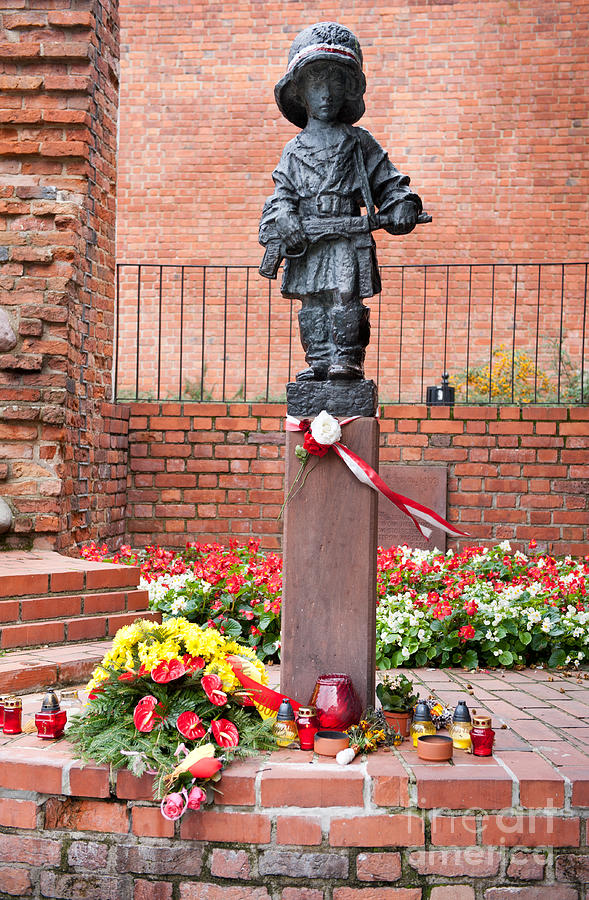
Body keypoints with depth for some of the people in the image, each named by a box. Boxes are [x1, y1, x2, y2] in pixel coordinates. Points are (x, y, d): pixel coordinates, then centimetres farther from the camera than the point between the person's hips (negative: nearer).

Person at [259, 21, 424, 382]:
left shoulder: (360, 142, 9)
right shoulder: (295, 150, 13)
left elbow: (387, 180, 11)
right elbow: (282, 193, 8)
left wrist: (401, 206, -6)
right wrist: (282, 220, -10)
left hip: (348, 241, -2)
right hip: (307, 244, 3)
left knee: (344, 299, -10)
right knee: (312, 305, 4)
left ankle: (346, 358, -1)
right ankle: (319, 361, 12)